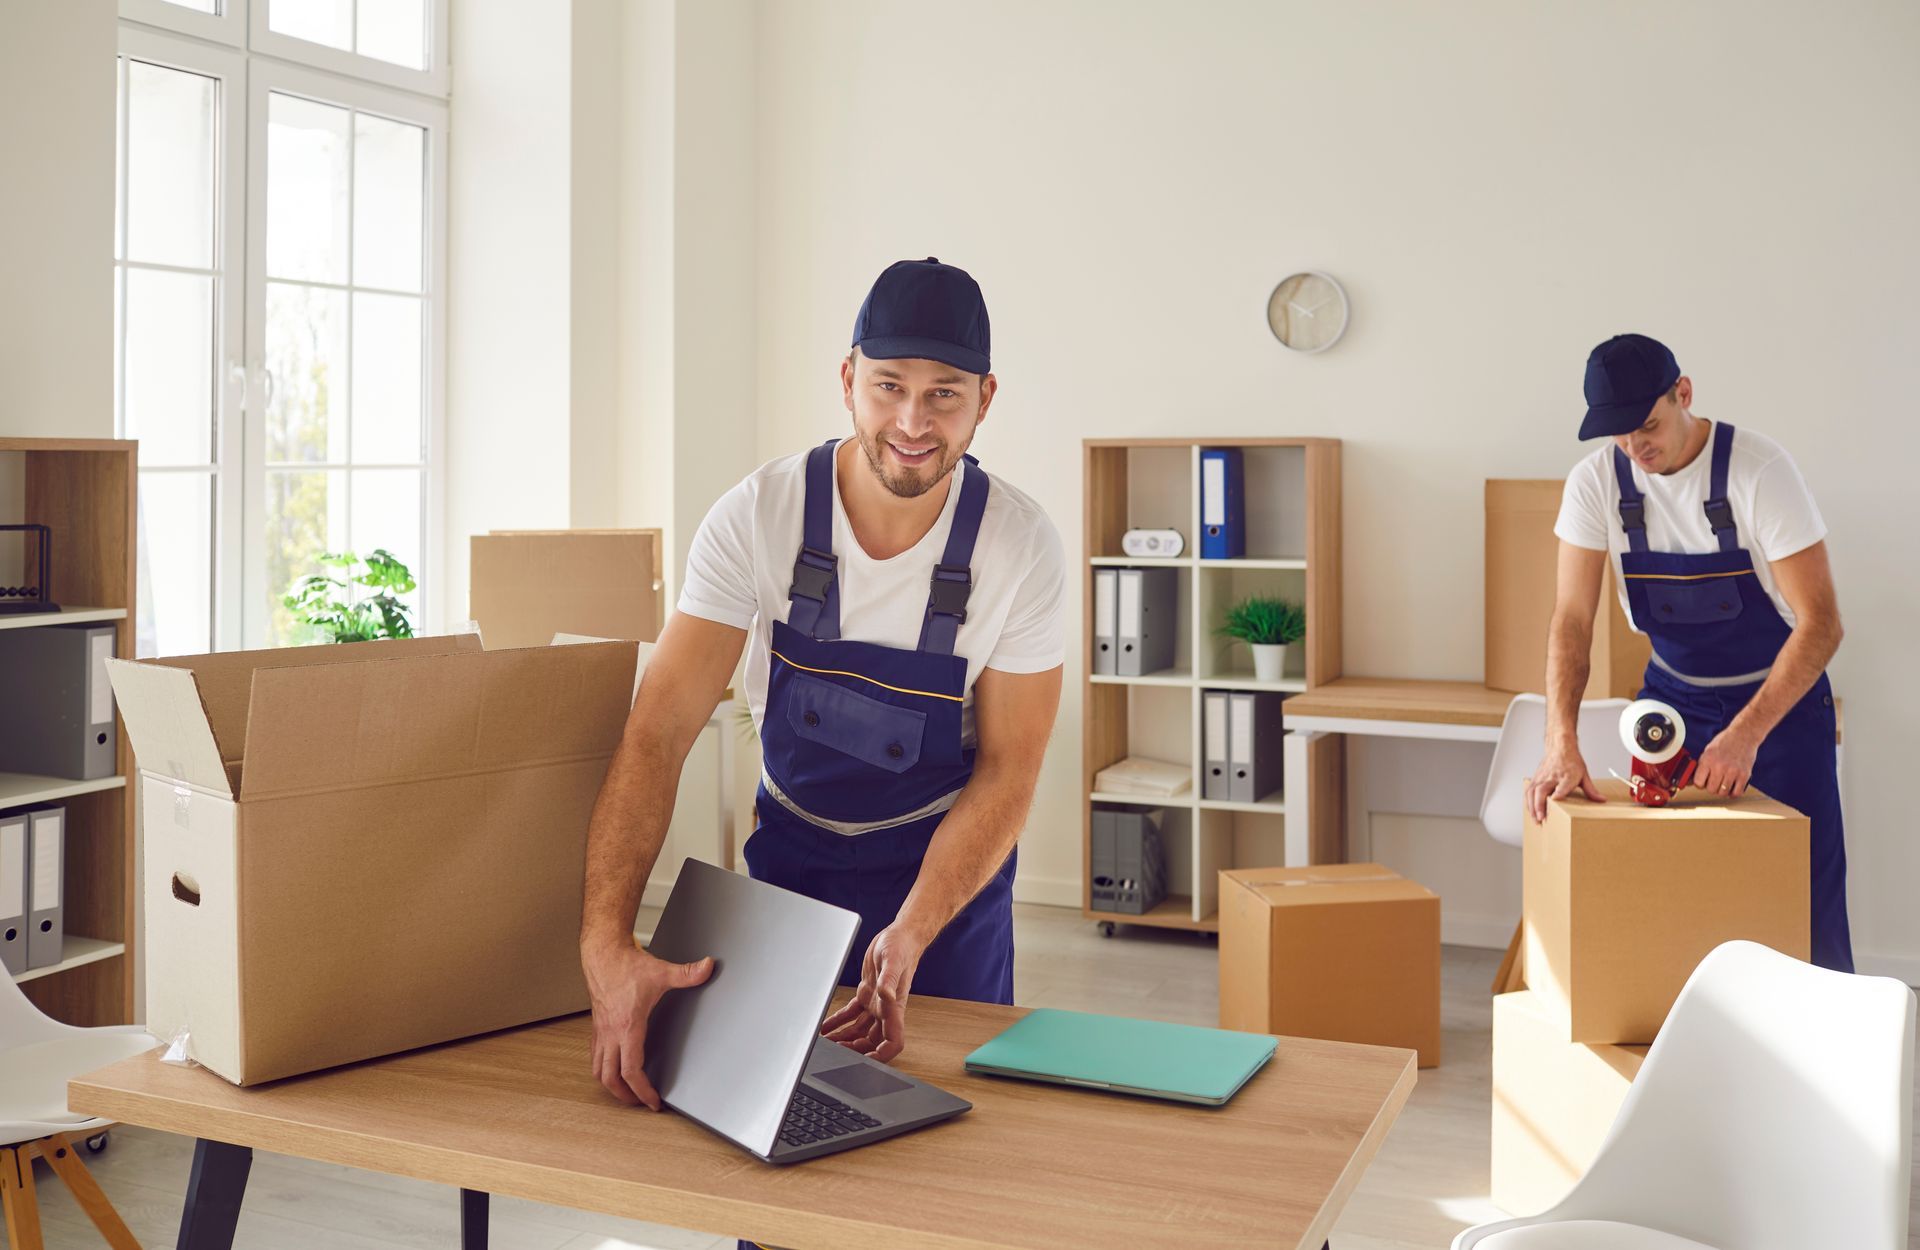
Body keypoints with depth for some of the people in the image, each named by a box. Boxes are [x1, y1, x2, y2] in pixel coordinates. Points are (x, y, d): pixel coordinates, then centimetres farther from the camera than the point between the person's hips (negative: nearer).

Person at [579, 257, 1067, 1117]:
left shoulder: (1021, 545, -20)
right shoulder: (757, 516, -21)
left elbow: (1007, 771, -15)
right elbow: (658, 731, -26)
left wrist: (910, 935, -30)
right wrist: (606, 945, -39)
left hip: (948, 862, 0)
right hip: (791, 846, 1)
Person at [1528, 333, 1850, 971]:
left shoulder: (1759, 469, -21)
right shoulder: (1595, 482, -11)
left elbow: (1820, 622, -21)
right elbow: (1572, 620, -12)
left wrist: (1746, 734, -30)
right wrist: (1562, 742, -25)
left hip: (1781, 697, -3)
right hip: (1674, 695, 3)